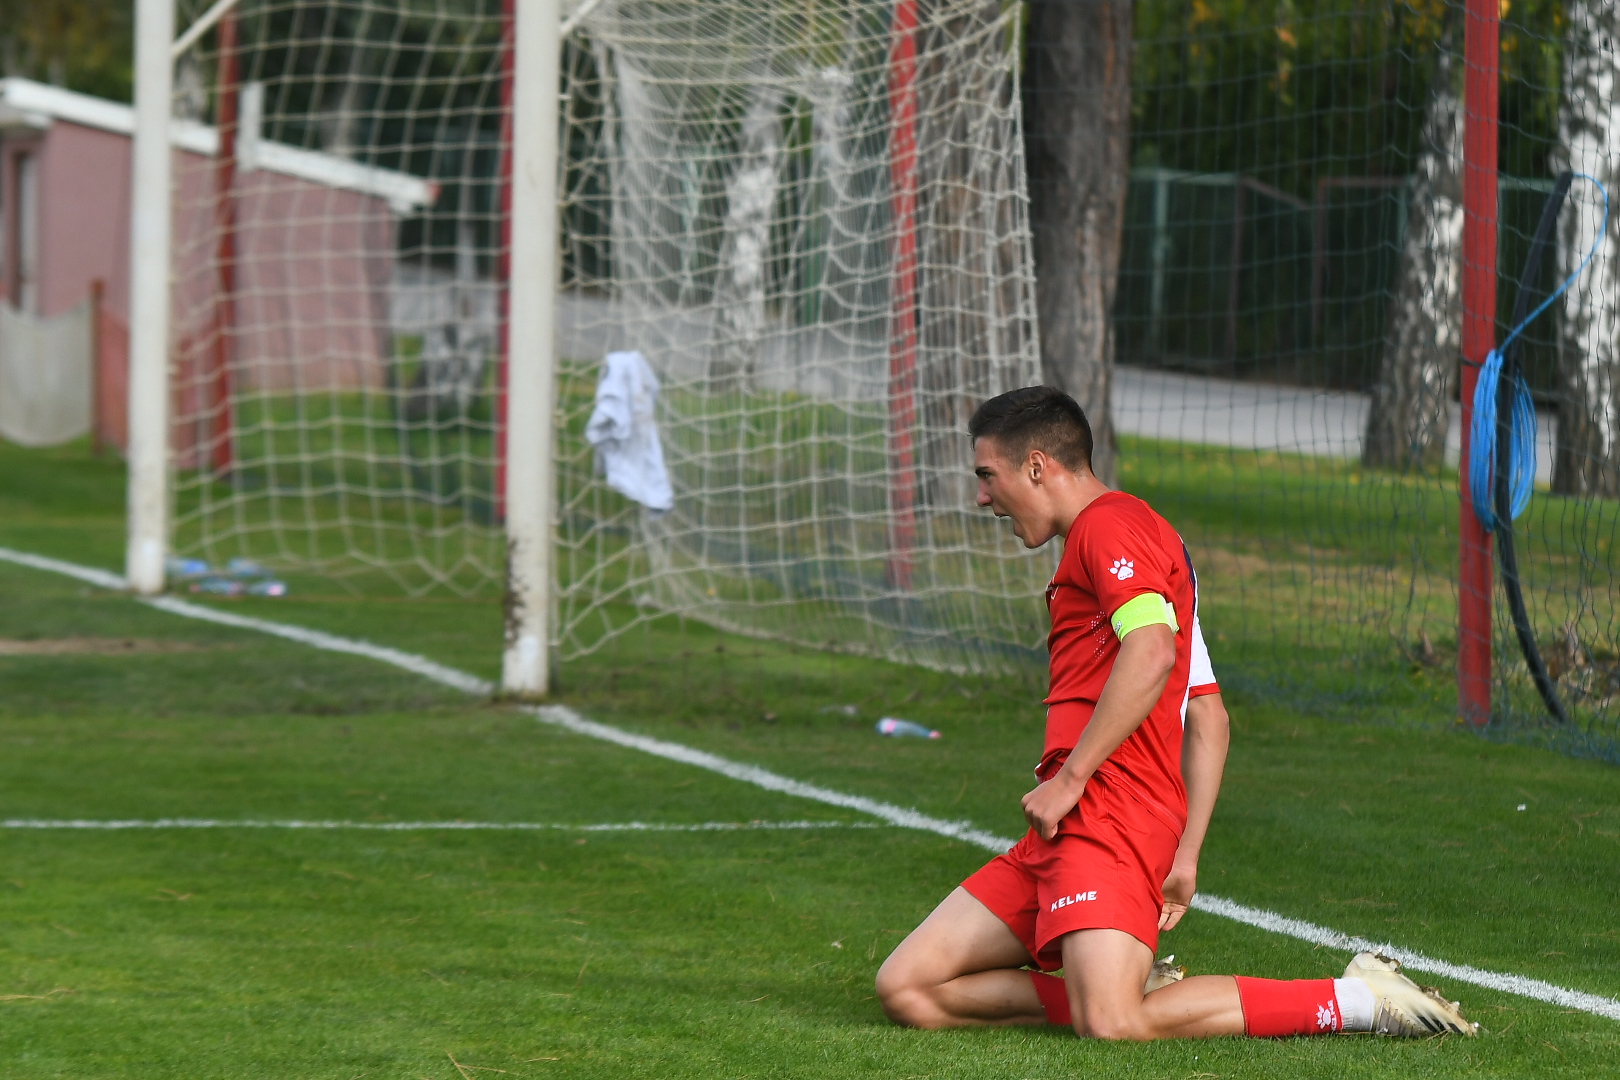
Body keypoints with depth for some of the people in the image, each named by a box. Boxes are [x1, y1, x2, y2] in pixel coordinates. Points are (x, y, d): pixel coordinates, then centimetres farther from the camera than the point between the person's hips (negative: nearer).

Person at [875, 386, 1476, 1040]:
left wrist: (1068, 779, -18)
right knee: (906, 990, 2)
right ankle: (1143, 988, 0)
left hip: (1106, 813, -10)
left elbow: (1151, 651, -21)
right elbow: (1209, 719, 28)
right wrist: (1183, 858, 22)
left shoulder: (1109, 523, -3)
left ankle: (1357, 1000, -14)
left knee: (1111, 1023, -27)